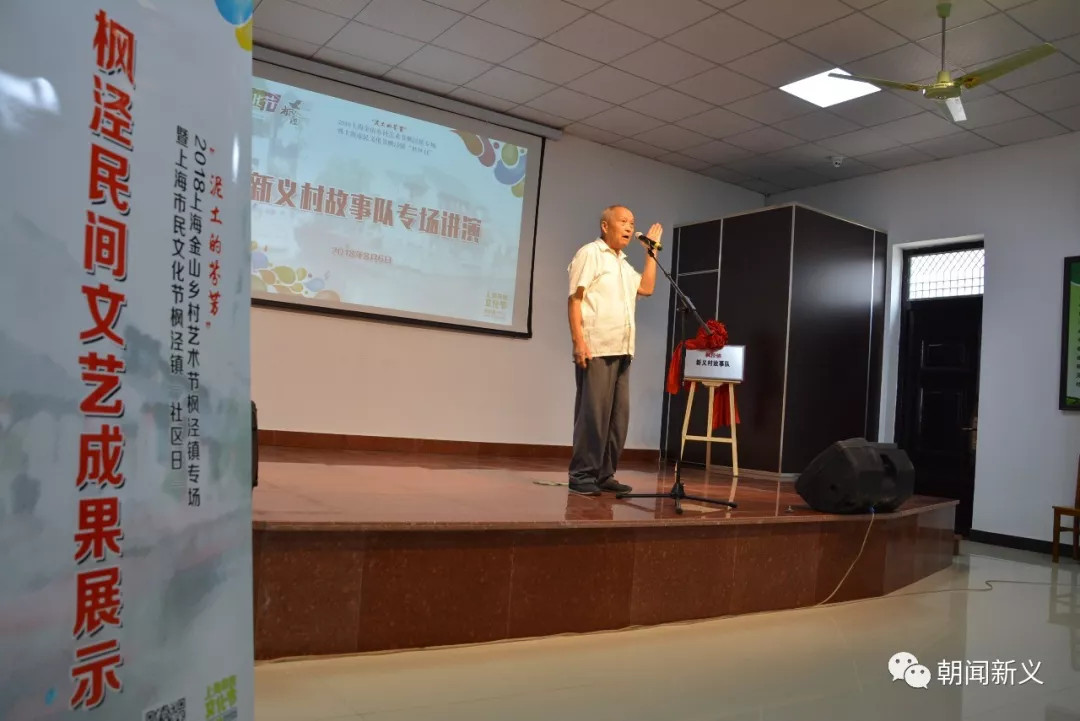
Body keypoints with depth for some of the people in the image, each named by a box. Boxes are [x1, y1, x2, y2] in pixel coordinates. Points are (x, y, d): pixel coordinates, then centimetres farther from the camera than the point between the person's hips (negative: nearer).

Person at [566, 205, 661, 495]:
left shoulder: (623, 264, 23)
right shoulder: (590, 253, -1)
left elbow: (647, 287, 20)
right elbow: (574, 300, -8)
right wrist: (578, 342, -18)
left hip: (621, 351, 8)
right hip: (596, 349, -8)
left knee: (618, 415, 6)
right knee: (593, 413, -9)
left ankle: (604, 474, 13)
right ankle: (581, 475, -2)